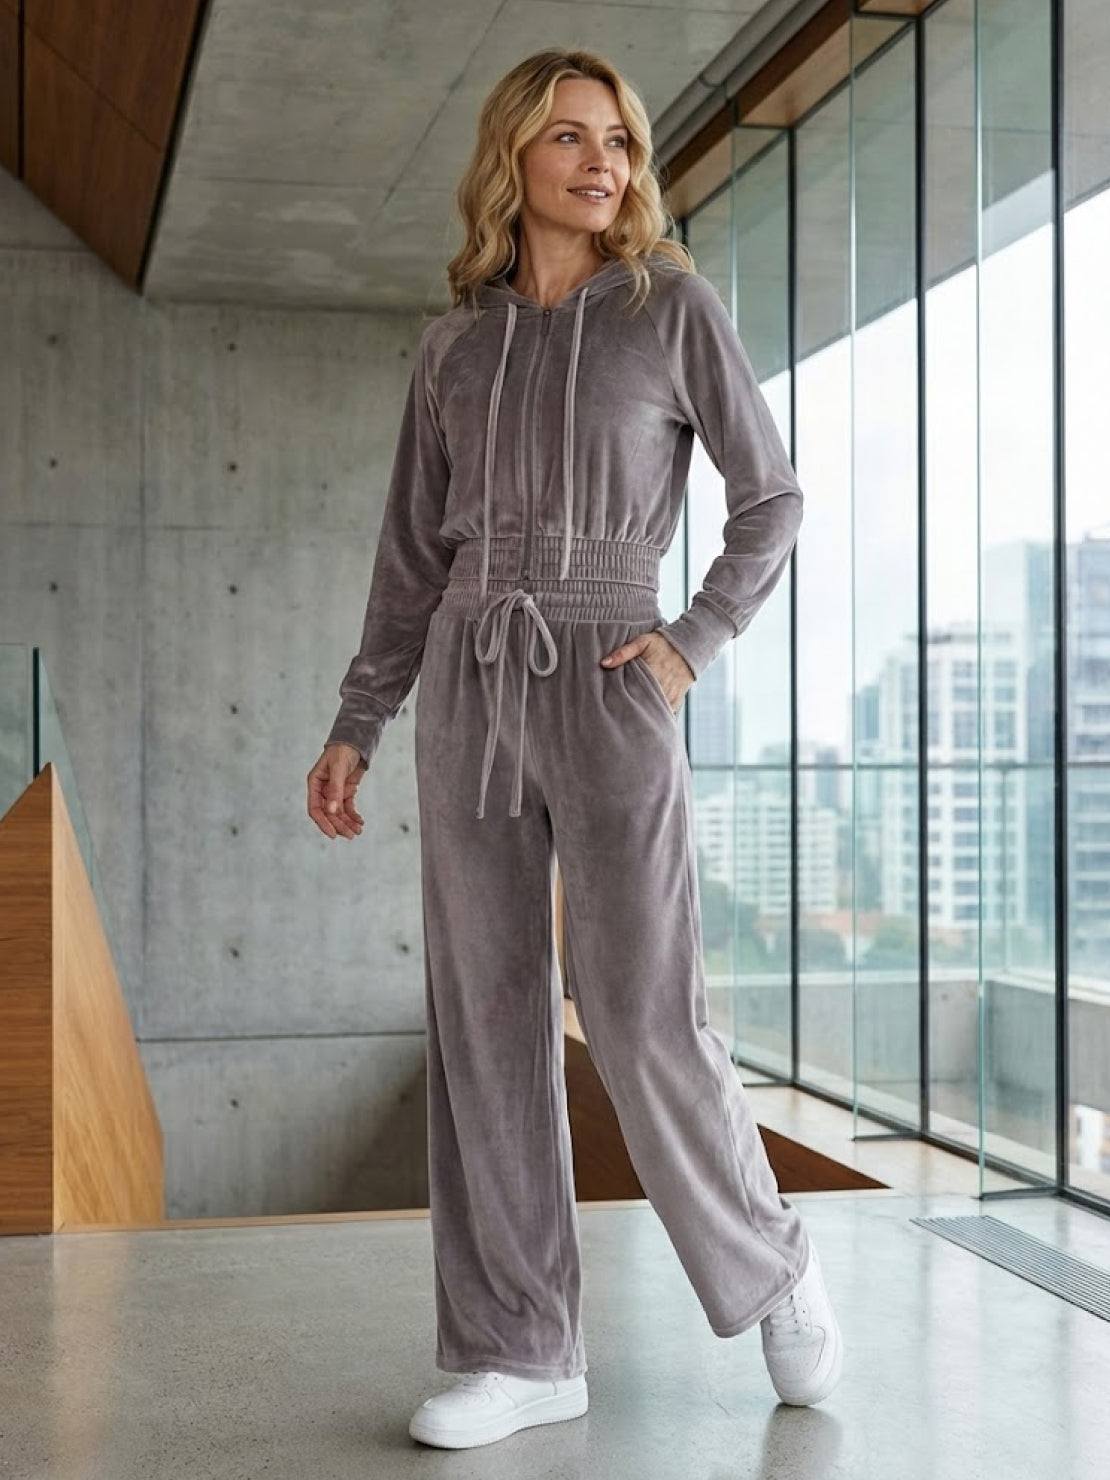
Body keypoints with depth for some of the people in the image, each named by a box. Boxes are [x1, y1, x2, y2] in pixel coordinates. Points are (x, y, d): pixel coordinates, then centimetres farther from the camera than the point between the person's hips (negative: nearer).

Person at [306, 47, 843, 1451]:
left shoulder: (675, 306, 3)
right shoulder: (455, 347, 12)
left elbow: (770, 500, 5)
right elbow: (413, 558, 13)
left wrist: (693, 646, -9)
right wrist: (354, 730, 8)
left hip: (608, 692, -4)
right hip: (469, 690, 4)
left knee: (643, 1020, -9)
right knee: (485, 1016, 0)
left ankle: (768, 1260, 18)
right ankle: (519, 1348, 9)